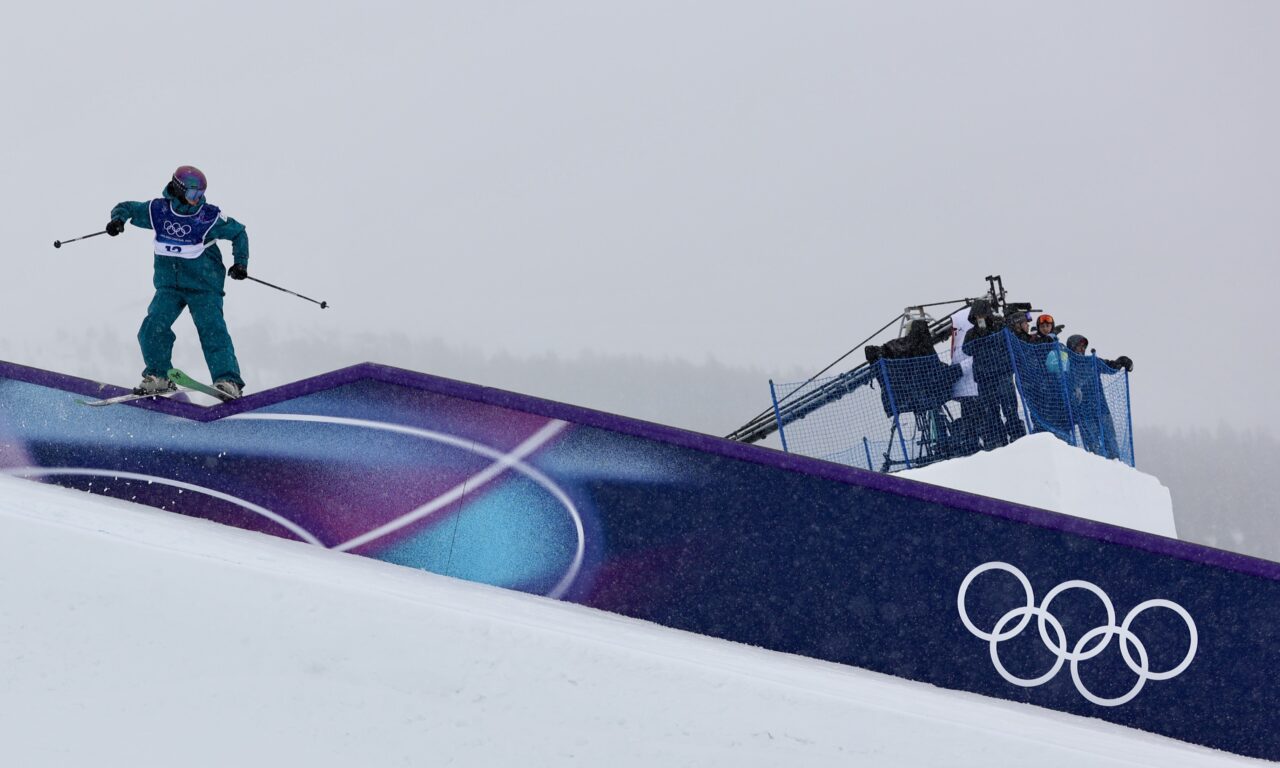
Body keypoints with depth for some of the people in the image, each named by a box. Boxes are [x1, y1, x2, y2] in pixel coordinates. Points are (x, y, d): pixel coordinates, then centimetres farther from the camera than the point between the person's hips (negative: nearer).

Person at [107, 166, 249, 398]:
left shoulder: (209, 217, -9)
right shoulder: (158, 210, -3)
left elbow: (239, 233, 5)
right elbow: (127, 208, 11)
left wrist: (240, 263, -4)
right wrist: (118, 218, -11)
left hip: (203, 286, -3)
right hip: (169, 285, 3)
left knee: (212, 330, -16)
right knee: (153, 327, -11)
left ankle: (228, 380, -17)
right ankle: (159, 376, 7)